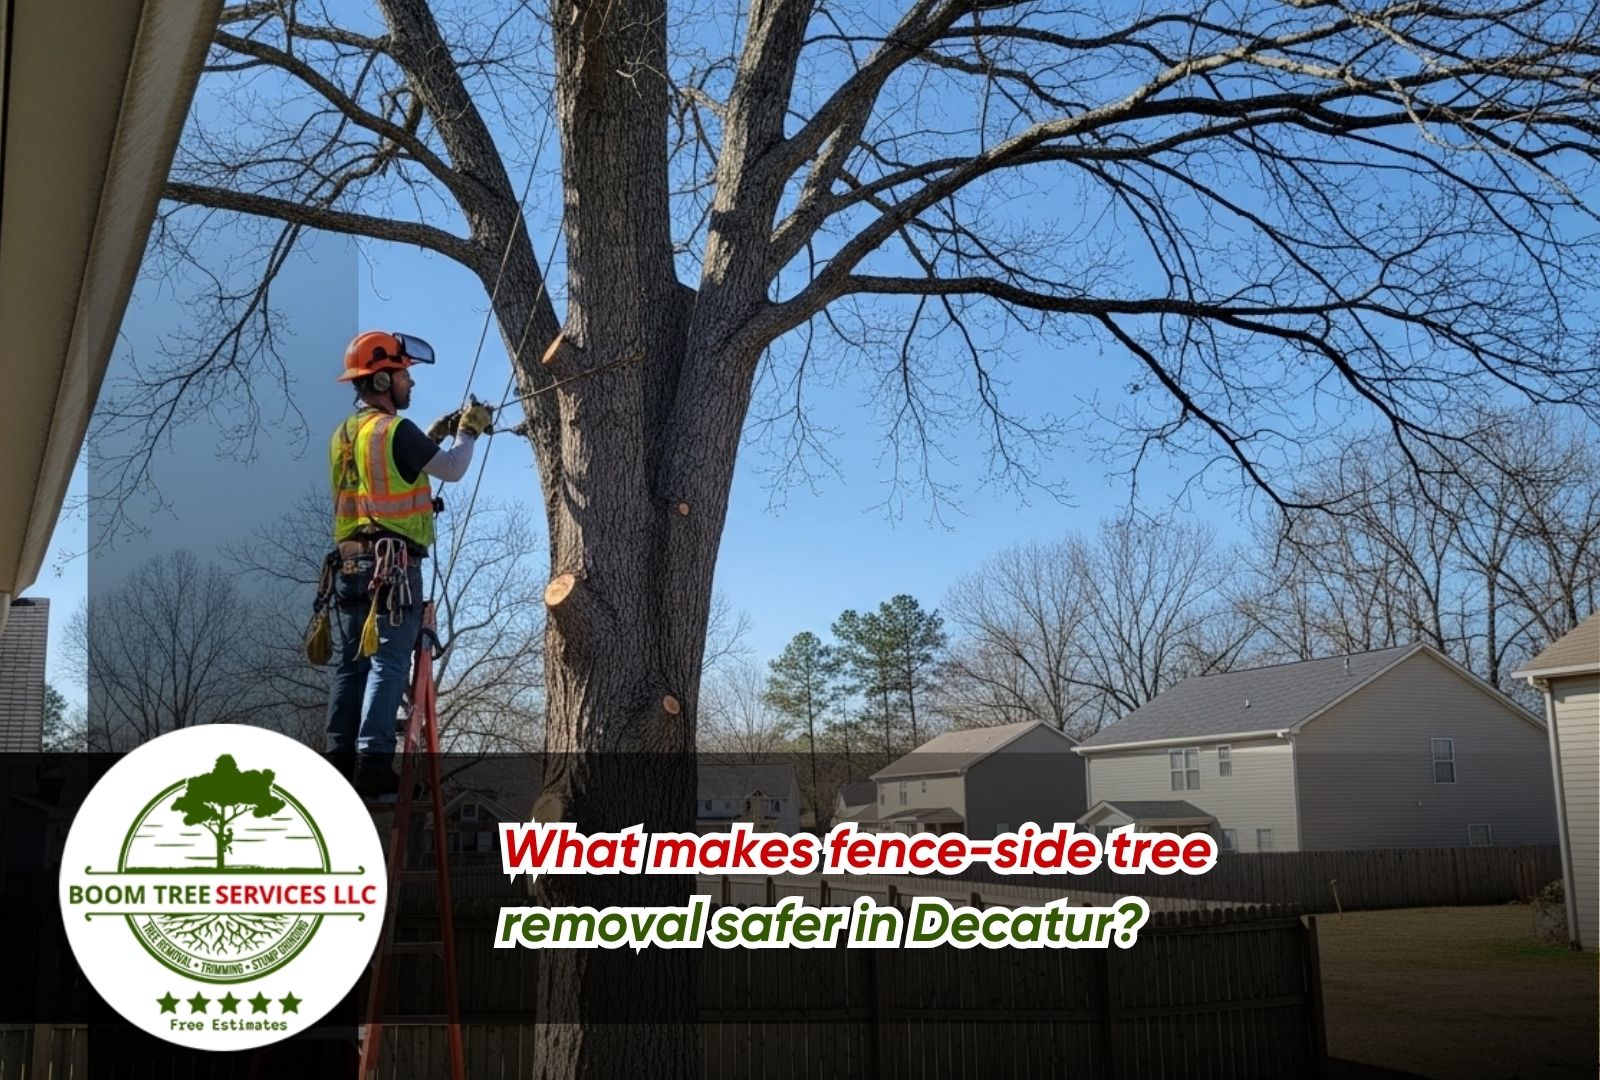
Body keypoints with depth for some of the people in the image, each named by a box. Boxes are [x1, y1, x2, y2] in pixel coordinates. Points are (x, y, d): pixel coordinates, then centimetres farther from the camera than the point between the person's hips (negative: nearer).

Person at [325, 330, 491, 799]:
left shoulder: (344, 435, 16)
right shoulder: (395, 430, -9)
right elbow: (452, 469, -3)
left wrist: (433, 437, 25)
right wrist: (469, 432, 14)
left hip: (349, 562, 8)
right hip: (392, 562, -8)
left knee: (350, 665, 9)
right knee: (389, 662, -9)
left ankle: (341, 759, 10)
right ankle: (374, 762, -14)